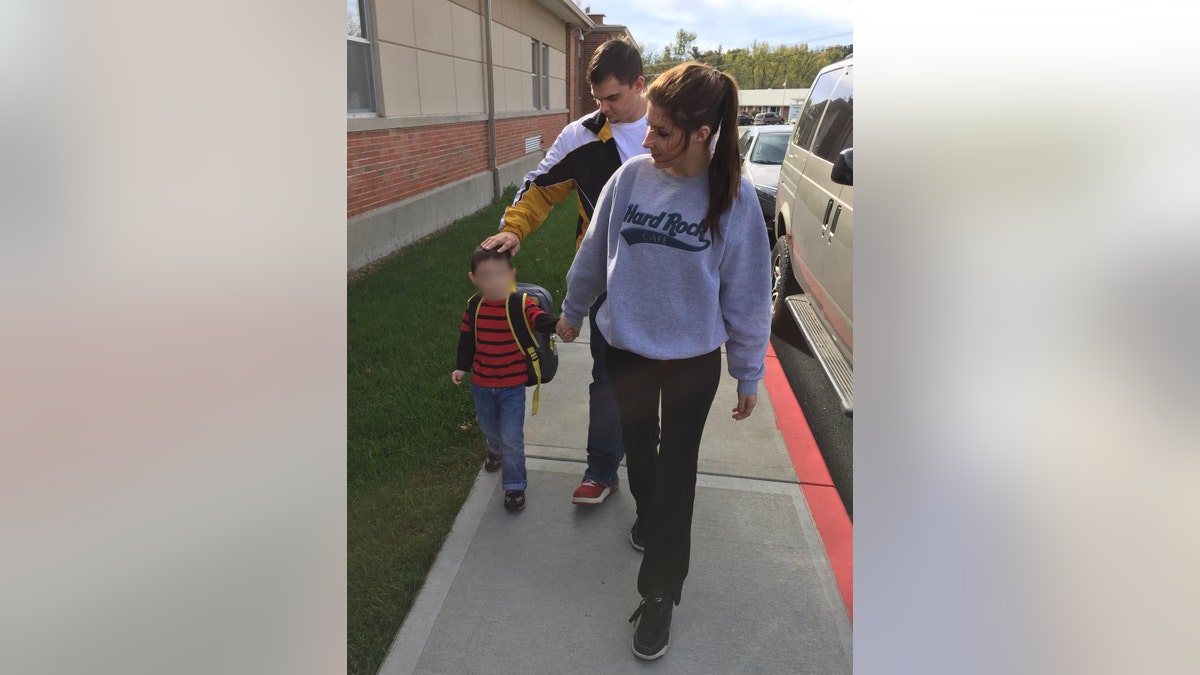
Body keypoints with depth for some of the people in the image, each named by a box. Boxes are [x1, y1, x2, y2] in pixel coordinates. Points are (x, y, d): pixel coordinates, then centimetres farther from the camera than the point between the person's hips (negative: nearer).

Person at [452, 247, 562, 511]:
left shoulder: (522, 304, -18)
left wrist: (558, 324, -55)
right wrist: (461, 367, 5)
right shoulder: (474, 306, -5)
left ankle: (515, 485, 16)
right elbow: (466, 339, 6)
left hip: (513, 386, -4)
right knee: (488, 428, 26)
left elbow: (541, 320, -35)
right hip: (481, 384, 4)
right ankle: (496, 450, 60)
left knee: (511, 437, -3)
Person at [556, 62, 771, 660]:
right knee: (638, 444, 22)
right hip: (625, 348, 3)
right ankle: (650, 516, 53)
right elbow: (593, 251, 4)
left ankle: (659, 593, 24)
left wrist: (749, 375, -1)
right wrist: (573, 310, 15)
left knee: (676, 468, 7)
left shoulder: (734, 198, -15)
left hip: (693, 358, -2)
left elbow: (746, 293, -7)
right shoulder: (631, 175, -10)